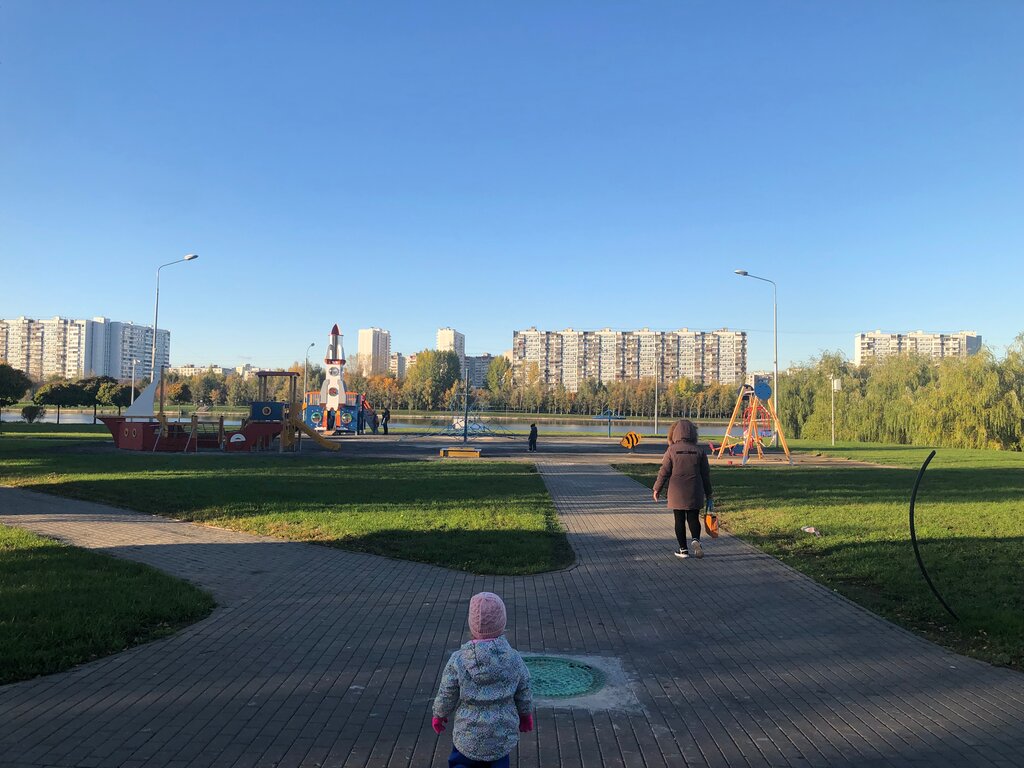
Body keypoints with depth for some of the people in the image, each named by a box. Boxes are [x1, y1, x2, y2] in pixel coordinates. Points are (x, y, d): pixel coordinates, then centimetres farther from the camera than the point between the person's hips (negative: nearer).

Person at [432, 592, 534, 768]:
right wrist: (526, 716, 21)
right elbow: (524, 696, 1)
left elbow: (446, 698, -7)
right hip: (503, 737, 2)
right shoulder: (515, 659, -12)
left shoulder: (458, 661, -19)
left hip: (468, 737, -1)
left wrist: (439, 716, 14)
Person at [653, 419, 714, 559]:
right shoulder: (699, 450, 0)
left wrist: (657, 489, 7)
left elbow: (664, 471, -4)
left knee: (679, 520, 8)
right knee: (693, 518, 12)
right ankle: (696, 539, -13)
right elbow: (705, 474, 4)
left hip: (676, 493, -1)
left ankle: (683, 549, 9)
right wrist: (709, 494, 13)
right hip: (694, 493, 1)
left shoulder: (672, 450, -5)